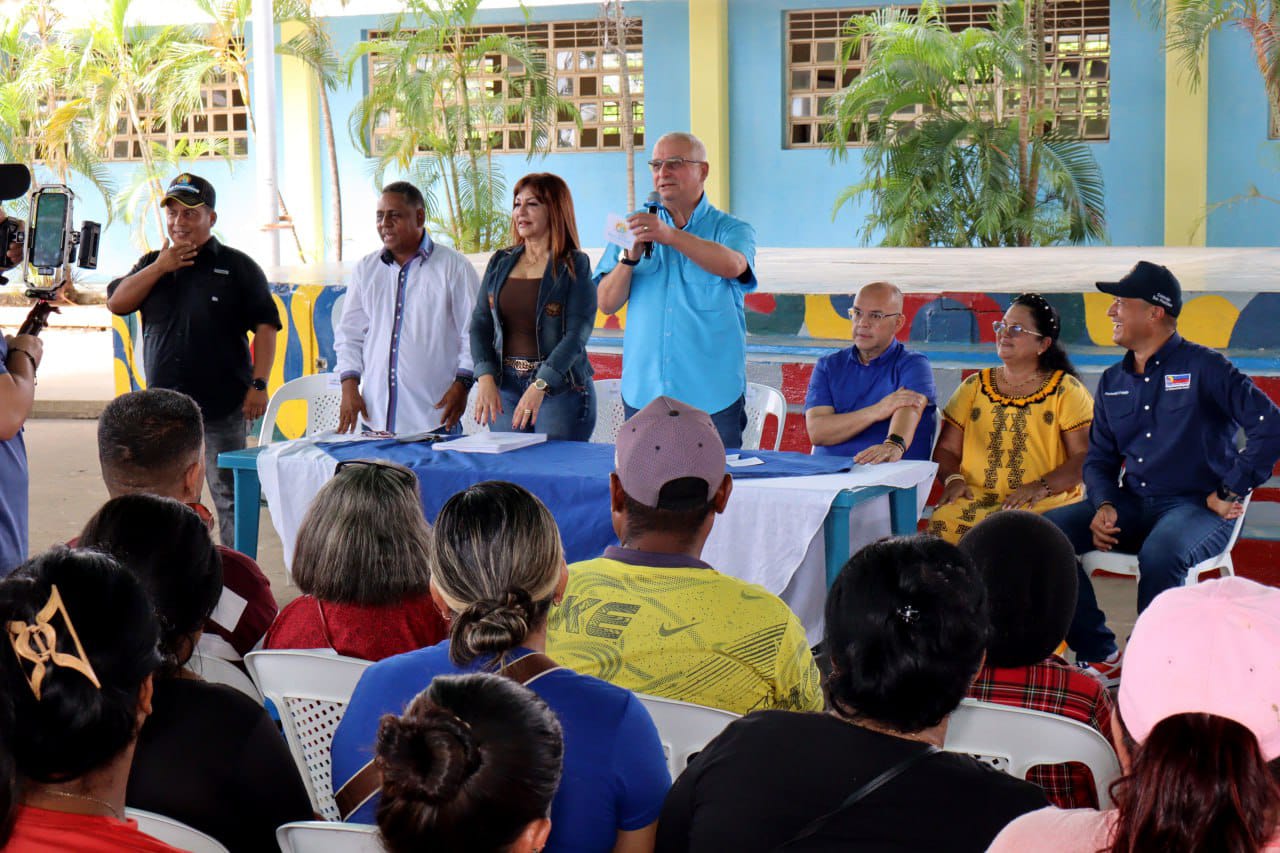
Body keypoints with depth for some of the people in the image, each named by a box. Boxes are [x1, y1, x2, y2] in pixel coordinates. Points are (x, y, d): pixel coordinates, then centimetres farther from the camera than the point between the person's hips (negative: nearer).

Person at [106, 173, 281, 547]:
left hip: (222, 406, -4)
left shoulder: (237, 267, 3)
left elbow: (265, 327, -2)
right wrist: (161, 266, -6)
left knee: (230, 496, -1)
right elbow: (116, 302, 2)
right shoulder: (152, 264, 15)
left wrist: (258, 384, -12)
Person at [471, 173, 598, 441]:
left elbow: (576, 335, -13)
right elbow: (480, 323, 6)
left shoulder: (575, 266, -4)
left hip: (561, 387, -4)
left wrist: (540, 386, -25)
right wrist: (486, 378, -10)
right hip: (505, 385, 4)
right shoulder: (500, 263, 12)